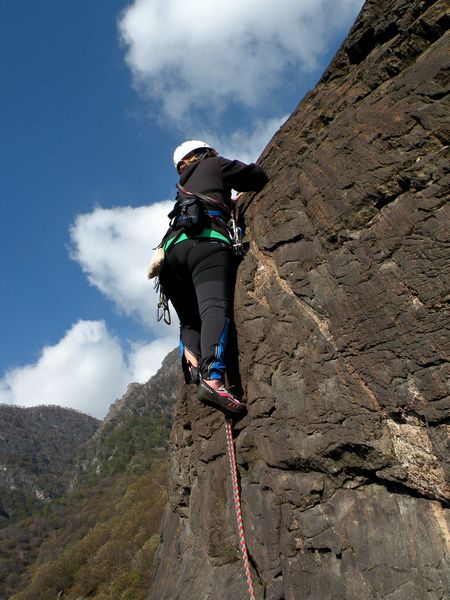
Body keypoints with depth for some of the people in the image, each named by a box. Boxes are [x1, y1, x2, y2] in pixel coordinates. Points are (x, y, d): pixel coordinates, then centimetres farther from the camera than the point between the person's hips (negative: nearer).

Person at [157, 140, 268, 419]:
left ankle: (193, 365, -20)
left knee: (190, 320, 10)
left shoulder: (183, 186, 41)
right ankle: (212, 379, -47)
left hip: (172, 249, 6)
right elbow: (259, 177, 27)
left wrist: (230, 203, 61)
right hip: (206, 242, -6)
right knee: (215, 308, -25)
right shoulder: (214, 164, 27)